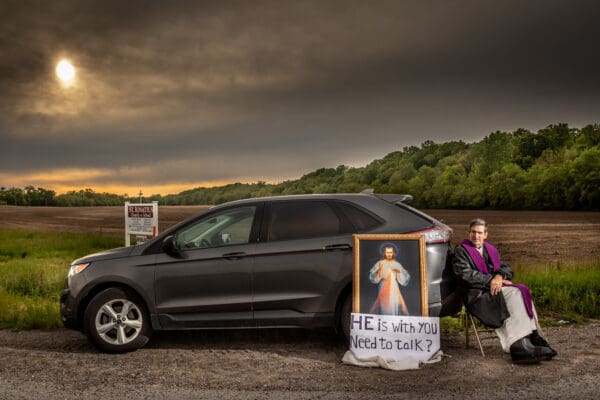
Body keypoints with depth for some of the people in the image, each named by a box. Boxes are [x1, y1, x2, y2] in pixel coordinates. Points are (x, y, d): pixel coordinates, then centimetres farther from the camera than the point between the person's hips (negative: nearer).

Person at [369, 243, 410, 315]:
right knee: (384, 307, -7)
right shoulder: (380, 263, 0)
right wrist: (378, 270, -23)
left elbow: (405, 278, 4)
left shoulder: (397, 265, 5)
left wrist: (399, 272, -13)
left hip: (394, 289, 1)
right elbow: (372, 277, -6)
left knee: (395, 306, -8)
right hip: (384, 289, -1)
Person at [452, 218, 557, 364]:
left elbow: (506, 268, 14)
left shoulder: (491, 250, 24)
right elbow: (465, 274, -9)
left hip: (496, 288, 6)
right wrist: (491, 280, -15)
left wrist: (499, 276, -10)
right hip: (476, 294, -6)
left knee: (521, 292, -22)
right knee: (512, 294, -29)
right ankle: (520, 346, -37)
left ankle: (531, 338, -28)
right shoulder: (461, 251, 5)